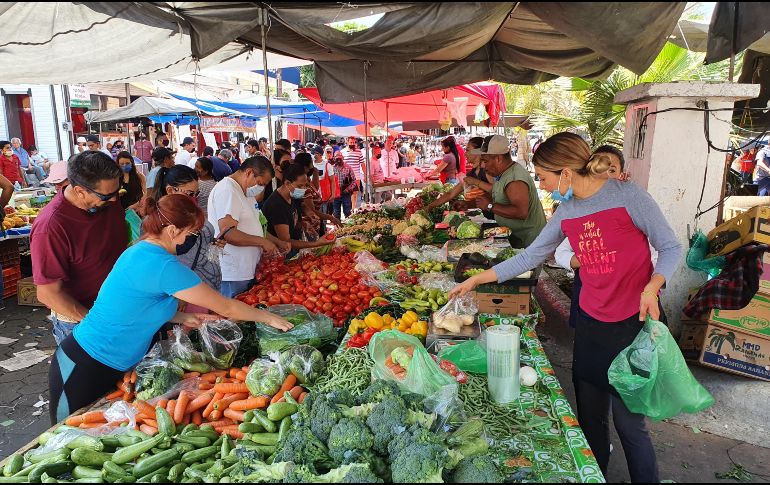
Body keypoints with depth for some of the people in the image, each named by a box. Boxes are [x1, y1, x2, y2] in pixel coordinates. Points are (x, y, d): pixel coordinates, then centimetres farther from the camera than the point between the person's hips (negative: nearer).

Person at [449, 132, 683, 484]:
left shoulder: (628, 196, -13)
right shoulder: (567, 211, 4)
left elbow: (670, 247, -5)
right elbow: (530, 257, 10)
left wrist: (652, 286, -24)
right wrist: (477, 279, 11)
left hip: (635, 323, -5)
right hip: (591, 323, 5)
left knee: (628, 421, 3)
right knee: (590, 417, 13)